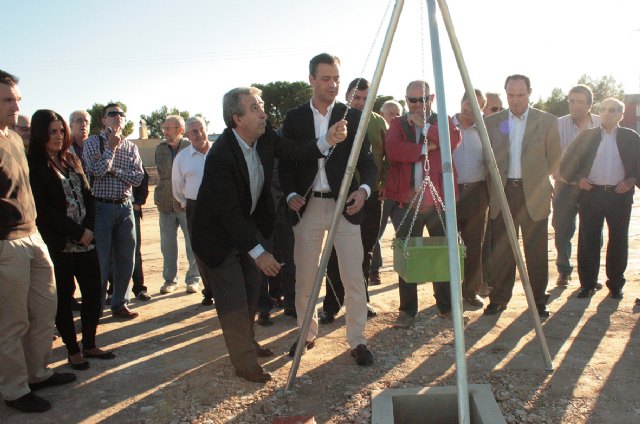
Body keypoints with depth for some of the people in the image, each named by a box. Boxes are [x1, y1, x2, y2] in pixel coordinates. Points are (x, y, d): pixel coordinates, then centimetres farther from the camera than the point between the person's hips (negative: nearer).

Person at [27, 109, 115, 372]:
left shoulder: (72, 160, 14)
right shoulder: (34, 165, -6)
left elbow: (87, 196, 11)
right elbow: (43, 209, -12)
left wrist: (88, 228, -3)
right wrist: (76, 232, -13)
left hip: (85, 240, 6)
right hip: (58, 244, -6)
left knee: (93, 292, 7)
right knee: (64, 298, 5)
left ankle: (89, 344, 22)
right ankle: (72, 350, 19)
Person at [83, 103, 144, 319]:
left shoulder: (131, 147, 10)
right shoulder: (93, 142, -1)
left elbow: (138, 177, -1)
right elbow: (97, 170, -16)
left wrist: (113, 170, -11)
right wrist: (112, 147, -8)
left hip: (125, 207, 4)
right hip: (101, 206, -4)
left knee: (126, 259, 8)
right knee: (100, 260, 0)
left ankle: (120, 303, 22)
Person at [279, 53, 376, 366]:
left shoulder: (353, 116, 4)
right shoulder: (294, 118, 6)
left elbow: (367, 161, 2)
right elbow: (285, 163, 8)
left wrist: (364, 188, -18)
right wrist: (290, 194, -9)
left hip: (344, 205, -1)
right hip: (307, 207, 1)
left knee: (354, 278, -1)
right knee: (304, 278, 9)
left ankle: (357, 340, 13)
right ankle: (307, 333, 28)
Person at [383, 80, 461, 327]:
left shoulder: (443, 121, 13)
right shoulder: (398, 124, 10)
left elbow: (454, 139, -9)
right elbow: (392, 149, -11)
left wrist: (425, 126, -11)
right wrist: (425, 148, -13)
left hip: (439, 198, 1)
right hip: (406, 200, -1)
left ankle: (446, 307, 23)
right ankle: (407, 311, 14)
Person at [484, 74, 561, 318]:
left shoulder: (547, 121, 3)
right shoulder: (492, 122, 7)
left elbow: (554, 159, 5)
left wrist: (538, 180, 0)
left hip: (534, 195, -1)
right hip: (503, 194, 1)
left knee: (536, 252, 4)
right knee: (501, 250, 5)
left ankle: (539, 301, 17)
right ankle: (499, 299, 16)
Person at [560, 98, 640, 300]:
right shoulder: (586, 136, 8)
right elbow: (567, 163, 8)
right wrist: (577, 178, -5)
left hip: (619, 195, 0)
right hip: (591, 193, 0)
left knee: (618, 241, 6)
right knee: (588, 240, 3)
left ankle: (615, 284, 19)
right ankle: (587, 283, 13)